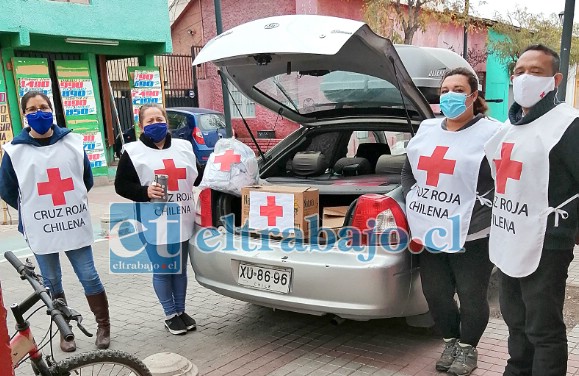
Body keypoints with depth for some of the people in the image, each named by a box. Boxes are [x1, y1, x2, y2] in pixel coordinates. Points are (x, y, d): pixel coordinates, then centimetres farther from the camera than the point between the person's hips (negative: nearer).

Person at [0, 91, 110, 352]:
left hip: (75, 225, 0)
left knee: (89, 277, 4)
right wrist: (32, 211, 12)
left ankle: (103, 326, 21)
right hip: (40, 230, 0)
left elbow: (87, 178, 13)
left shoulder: (72, 142, 1)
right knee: (52, 283, 12)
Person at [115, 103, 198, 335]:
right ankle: (171, 315, 21)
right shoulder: (133, 152, -3)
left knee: (180, 269, 14)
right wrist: (145, 192, -18)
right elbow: (121, 185, -3)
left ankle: (181, 311, 29)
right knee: (162, 271, 6)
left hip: (183, 221, 4)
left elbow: (195, 178, 21)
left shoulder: (184, 147, 10)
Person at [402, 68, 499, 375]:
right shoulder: (427, 130, 11)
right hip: (430, 232, 6)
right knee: (435, 293, 13)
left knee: (471, 297, 7)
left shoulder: (491, 134, -7)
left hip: (470, 238, -5)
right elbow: (408, 172, 20)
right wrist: (413, 205, 7)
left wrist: (477, 213, -18)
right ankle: (450, 343, 36)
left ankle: (468, 349, 31)